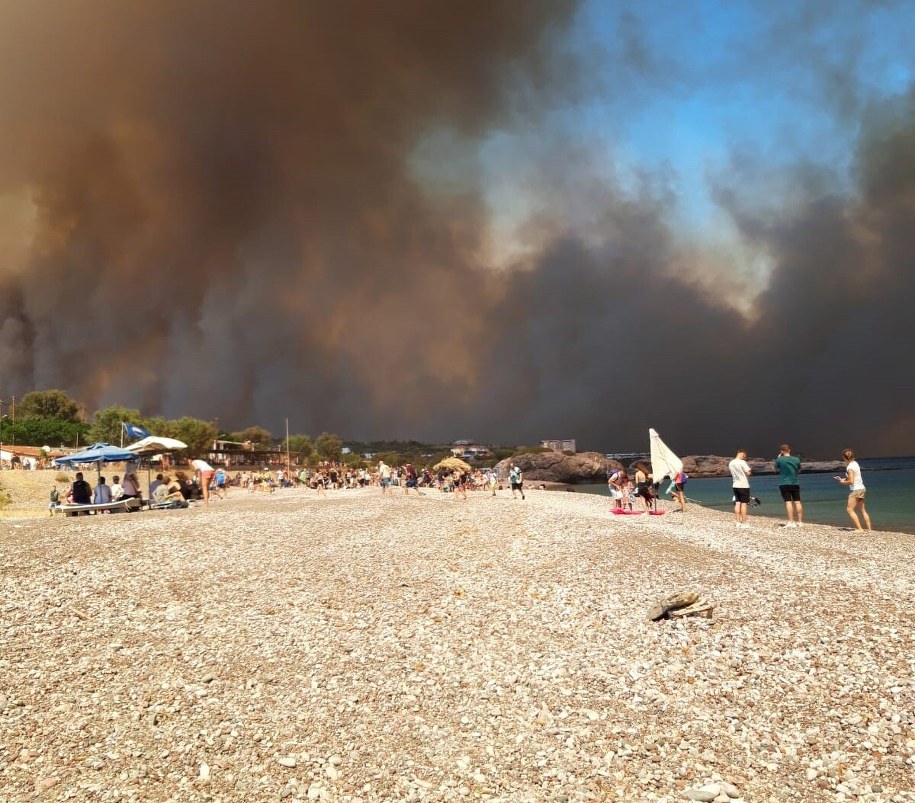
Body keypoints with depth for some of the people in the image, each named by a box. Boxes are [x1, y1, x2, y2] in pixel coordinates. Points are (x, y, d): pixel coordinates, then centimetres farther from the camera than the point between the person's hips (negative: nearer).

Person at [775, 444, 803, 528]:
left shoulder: (779, 460, -8)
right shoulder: (796, 459, 1)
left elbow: (776, 469, 10)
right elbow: (799, 470, 15)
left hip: (784, 484, -3)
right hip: (795, 484, 3)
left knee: (788, 502, -5)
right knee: (797, 502, 7)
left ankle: (791, 522, -9)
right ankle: (800, 521, 9)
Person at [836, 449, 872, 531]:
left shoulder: (850, 467, -18)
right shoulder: (855, 463, 10)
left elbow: (851, 481, -22)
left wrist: (843, 482, -6)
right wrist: (843, 479, 10)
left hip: (855, 490, -9)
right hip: (861, 488, 9)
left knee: (850, 509, -5)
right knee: (862, 510, 13)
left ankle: (860, 528, -9)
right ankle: (869, 529, 15)